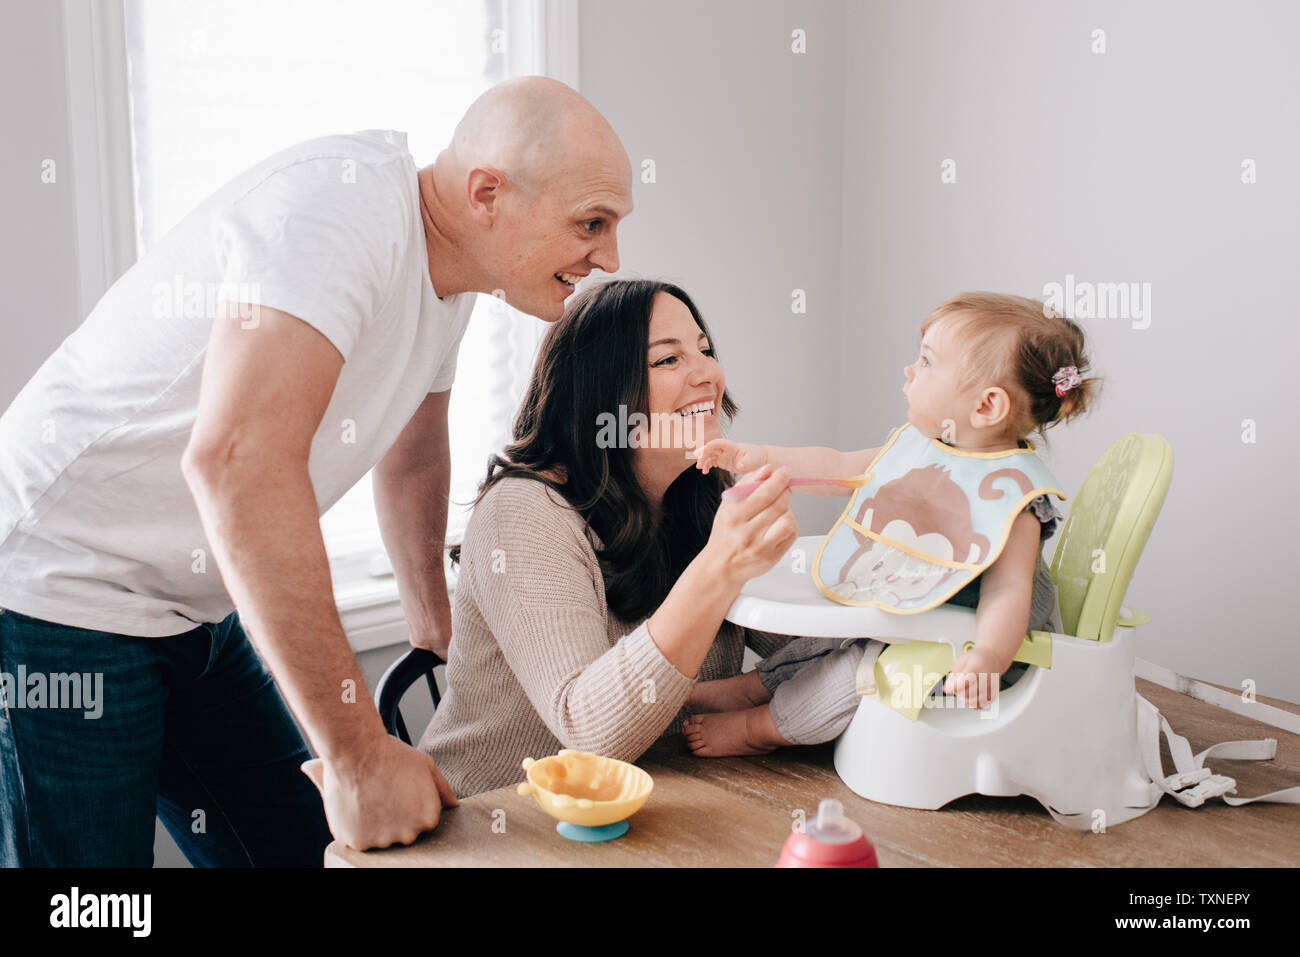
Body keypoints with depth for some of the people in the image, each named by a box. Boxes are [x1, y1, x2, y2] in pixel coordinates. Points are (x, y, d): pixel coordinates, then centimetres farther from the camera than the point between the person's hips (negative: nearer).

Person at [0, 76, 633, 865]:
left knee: (307, 845, 8)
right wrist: (360, 753, -32)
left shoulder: (446, 275, 3)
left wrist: (436, 625, 25)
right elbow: (235, 460, -36)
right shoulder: (339, 201, -25)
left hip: (201, 610, 8)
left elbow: (411, 456, 19)